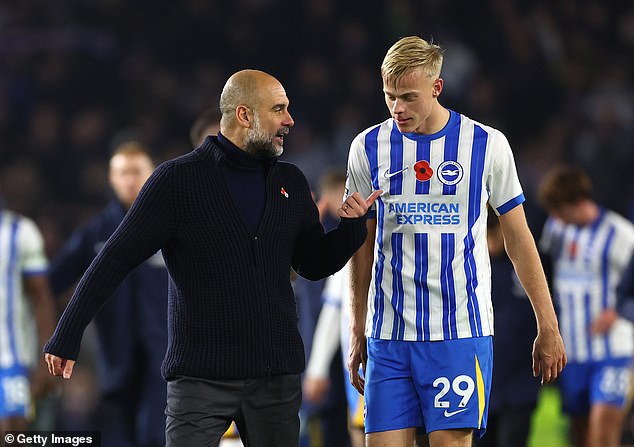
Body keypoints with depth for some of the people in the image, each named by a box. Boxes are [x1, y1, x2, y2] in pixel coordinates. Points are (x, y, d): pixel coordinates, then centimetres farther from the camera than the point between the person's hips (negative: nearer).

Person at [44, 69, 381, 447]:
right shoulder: (179, 180, -3)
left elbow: (314, 265, 20)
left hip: (276, 375, 4)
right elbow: (115, 260, -3)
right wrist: (67, 336, -7)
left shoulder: (291, 183, 12)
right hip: (202, 374, -4)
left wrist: (351, 227, 0)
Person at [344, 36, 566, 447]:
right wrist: (357, 333, 12)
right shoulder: (368, 148, 6)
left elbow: (519, 240, 7)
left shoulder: (487, 145, 1)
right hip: (389, 335, 2)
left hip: (461, 332, -2)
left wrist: (548, 327, 6)